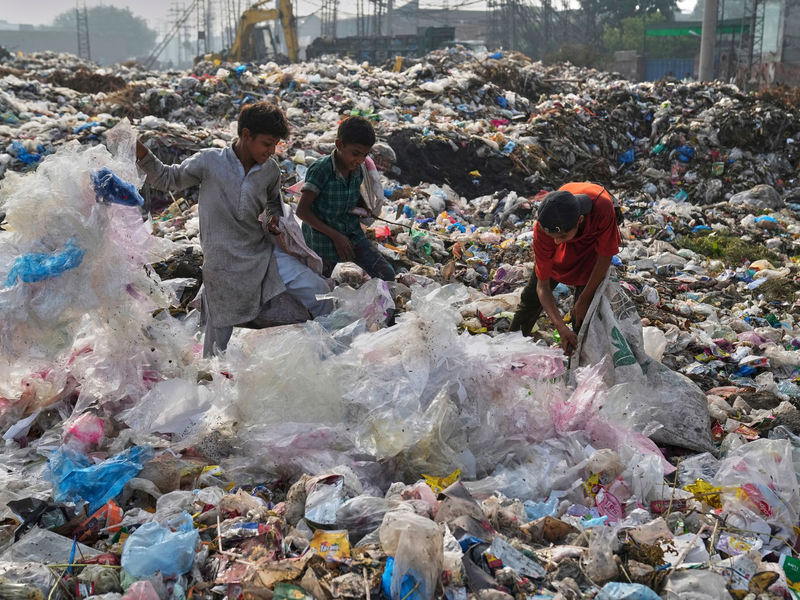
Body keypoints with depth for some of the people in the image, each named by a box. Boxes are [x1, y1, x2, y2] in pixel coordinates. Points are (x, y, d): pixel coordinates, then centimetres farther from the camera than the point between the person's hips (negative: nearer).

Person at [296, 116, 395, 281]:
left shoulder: (358, 170, -6)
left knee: (387, 275, -4)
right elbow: (302, 210, -22)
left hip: (353, 234, 5)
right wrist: (335, 235, -22)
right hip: (323, 238, -5)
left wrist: (363, 211, -9)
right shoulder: (321, 170, -23)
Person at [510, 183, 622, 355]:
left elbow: (605, 256, -28)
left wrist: (585, 299, -20)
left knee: (583, 308, -11)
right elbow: (543, 286, -30)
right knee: (533, 294, 12)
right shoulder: (543, 230, -40)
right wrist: (560, 326, -41)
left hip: (593, 241, -1)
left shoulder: (603, 208, -47)